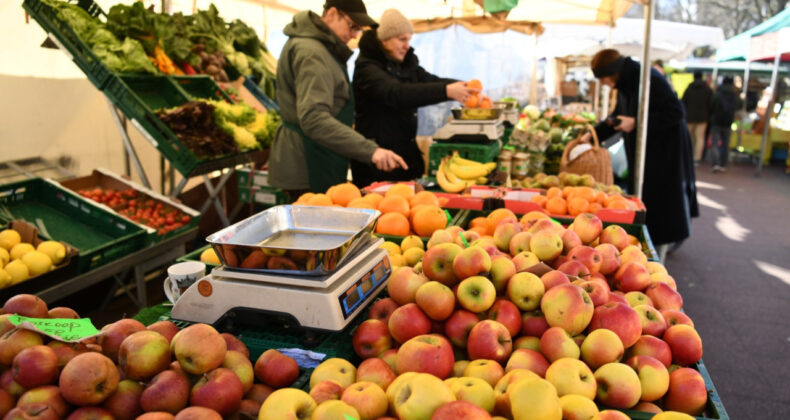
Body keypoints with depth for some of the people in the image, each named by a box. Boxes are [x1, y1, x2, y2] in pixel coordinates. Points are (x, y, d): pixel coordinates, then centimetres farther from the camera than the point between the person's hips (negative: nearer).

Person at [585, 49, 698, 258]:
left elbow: (675, 113, -23)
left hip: (665, 152, -9)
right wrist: (593, 134, 9)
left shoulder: (650, 80, -22)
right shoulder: (625, 85, 7)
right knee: (643, 200, 13)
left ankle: (659, 255, 10)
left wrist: (636, 123, -23)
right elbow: (617, 116, 19)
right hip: (642, 151, 9)